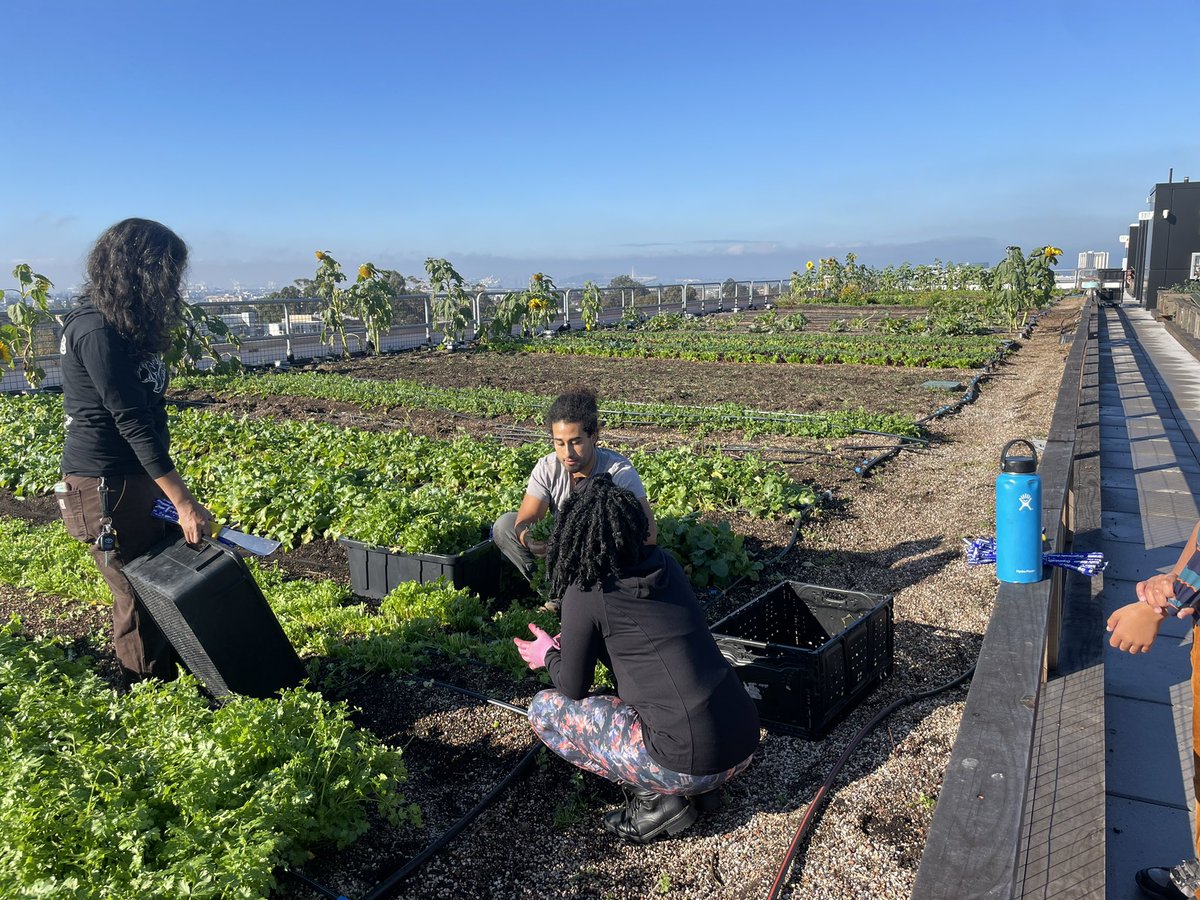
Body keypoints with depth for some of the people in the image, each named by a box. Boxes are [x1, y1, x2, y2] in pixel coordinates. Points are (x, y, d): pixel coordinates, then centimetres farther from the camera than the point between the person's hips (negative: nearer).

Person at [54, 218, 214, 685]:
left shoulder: (125, 323, 9)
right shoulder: (97, 331, -20)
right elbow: (131, 420, -26)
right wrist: (184, 502, -28)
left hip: (138, 476, 9)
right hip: (106, 486, -9)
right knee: (140, 599, 3)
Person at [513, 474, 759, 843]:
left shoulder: (586, 593, -9)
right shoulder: (666, 565, 8)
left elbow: (573, 688, 3)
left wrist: (549, 655, 23)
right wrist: (572, 645, 31)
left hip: (692, 764, -7)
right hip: (745, 743, 7)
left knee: (545, 709, 9)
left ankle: (655, 797, 3)